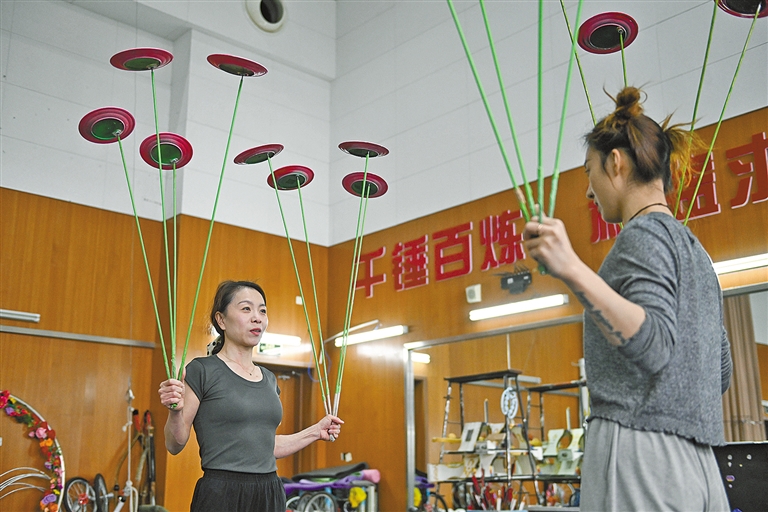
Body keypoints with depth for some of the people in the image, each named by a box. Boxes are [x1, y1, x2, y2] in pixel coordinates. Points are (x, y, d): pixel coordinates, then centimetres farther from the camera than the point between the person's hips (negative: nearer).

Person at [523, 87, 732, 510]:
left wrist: (571, 270, -29)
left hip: (641, 448, -10)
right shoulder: (695, 250, 21)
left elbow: (654, 347, -22)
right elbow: (720, 373, 23)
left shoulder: (644, 233, -7)